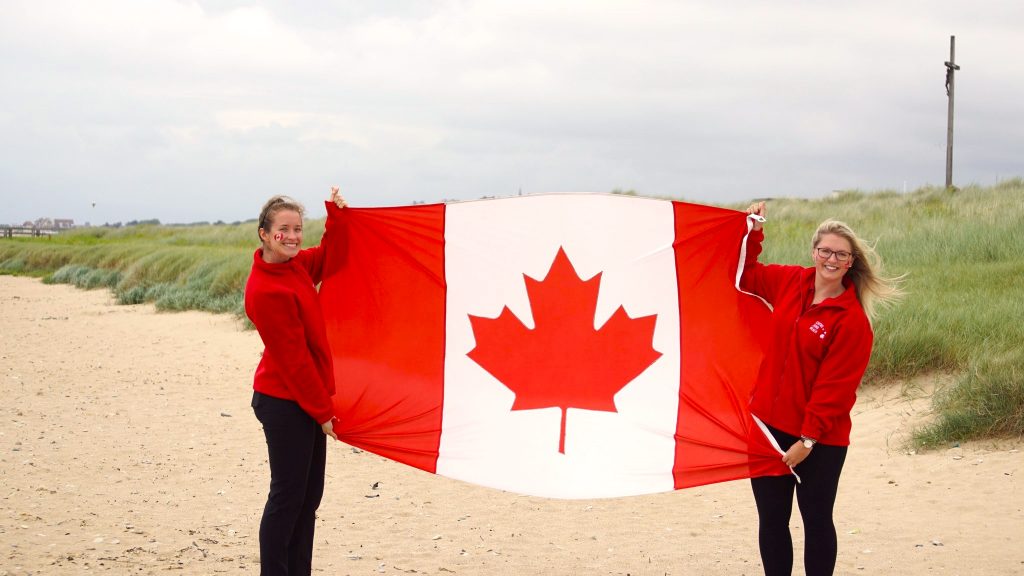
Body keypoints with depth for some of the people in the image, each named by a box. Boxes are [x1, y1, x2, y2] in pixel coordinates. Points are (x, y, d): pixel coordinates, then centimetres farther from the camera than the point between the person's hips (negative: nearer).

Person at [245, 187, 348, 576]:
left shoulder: (295, 264, 3)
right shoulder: (266, 291, -22)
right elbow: (293, 358, -19)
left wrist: (335, 213, 8)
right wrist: (323, 411, -12)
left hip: (306, 400, 9)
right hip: (284, 403, -9)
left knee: (309, 496, 13)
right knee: (288, 496, -3)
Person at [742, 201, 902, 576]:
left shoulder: (853, 320, -14)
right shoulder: (790, 282, 2)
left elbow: (835, 387, -16)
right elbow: (746, 275, 21)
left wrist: (808, 440, -16)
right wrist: (753, 233, 9)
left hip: (819, 440, -5)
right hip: (769, 425, 5)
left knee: (817, 521, 7)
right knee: (771, 518, 11)